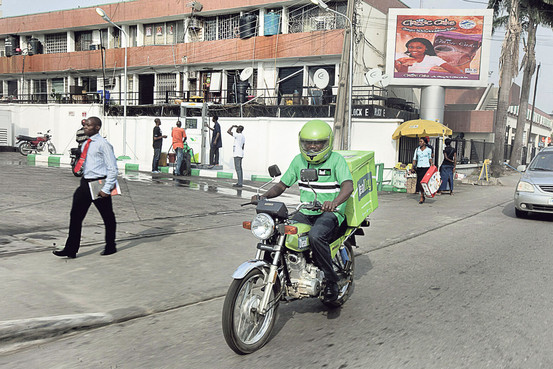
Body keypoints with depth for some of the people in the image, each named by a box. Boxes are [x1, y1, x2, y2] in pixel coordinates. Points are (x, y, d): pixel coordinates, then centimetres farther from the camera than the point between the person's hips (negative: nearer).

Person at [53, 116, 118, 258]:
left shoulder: (103, 144, -12)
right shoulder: (85, 144, 12)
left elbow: (113, 168, -14)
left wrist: (106, 189, -17)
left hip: (99, 184, -7)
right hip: (85, 183, 8)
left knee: (108, 217, 8)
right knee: (76, 215, 2)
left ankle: (110, 247, 24)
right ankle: (71, 249, 7)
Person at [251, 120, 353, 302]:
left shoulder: (336, 159, -7)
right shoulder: (299, 160, 9)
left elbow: (348, 185, -22)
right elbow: (282, 185, 11)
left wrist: (335, 202, -44)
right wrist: (264, 196, -9)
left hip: (330, 212, -5)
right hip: (305, 212, 5)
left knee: (315, 236, -35)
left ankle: (331, 280, -15)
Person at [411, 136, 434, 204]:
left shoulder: (429, 150, 2)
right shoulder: (417, 150, 10)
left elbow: (430, 159, 7)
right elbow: (414, 159, 10)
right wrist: (413, 168, 4)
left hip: (426, 167, -4)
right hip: (419, 168, 4)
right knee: (419, 182, 4)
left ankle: (421, 197, -7)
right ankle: (423, 196, 18)